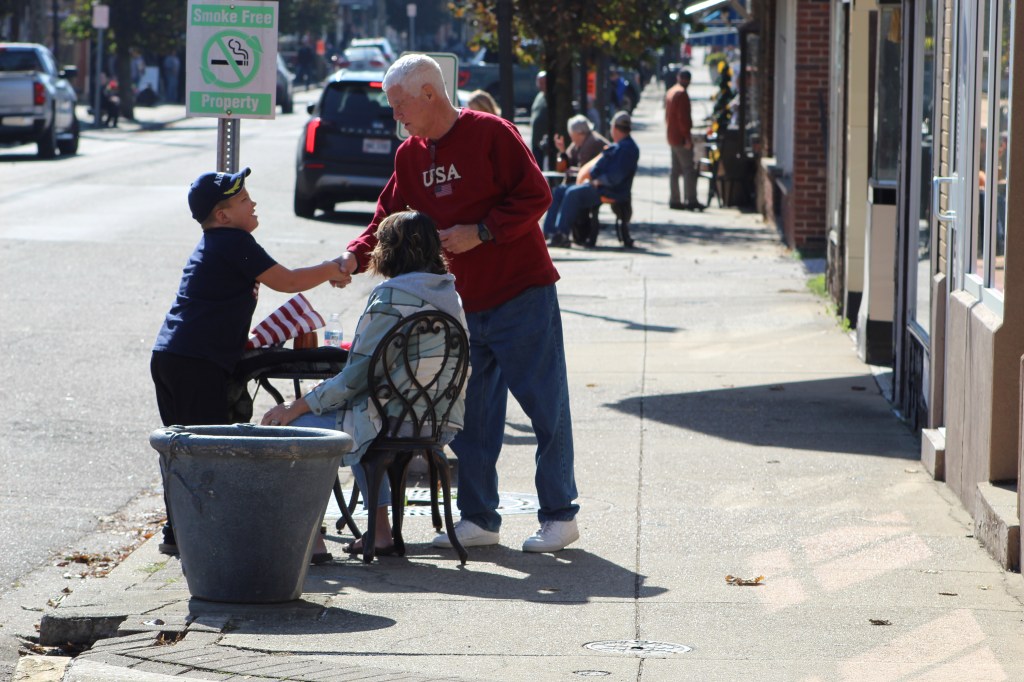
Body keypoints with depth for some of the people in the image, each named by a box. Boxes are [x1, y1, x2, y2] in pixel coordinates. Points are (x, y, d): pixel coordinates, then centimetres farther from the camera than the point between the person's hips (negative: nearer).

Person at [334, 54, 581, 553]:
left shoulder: (490, 134, -10)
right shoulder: (410, 156, 10)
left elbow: (535, 195, -14)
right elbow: (390, 219, 11)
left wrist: (481, 232, -19)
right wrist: (355, 256, -7)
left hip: (521, 295, -7)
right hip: (463, 305, 7)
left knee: (545, 405, -2)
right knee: (469, 417, 8)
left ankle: (559, 515, 5)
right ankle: (478, 519, 15)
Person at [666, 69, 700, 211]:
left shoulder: (670, 92, 16)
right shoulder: (681, 93, -15)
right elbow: (683, 117, -21)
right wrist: (687, 137, -20)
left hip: (671, 136, 10)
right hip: (680, 137, -10)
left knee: (675, 169, 11)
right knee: (689, 168, -9)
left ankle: (674, 200, 11)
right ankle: (691, 200, -14)